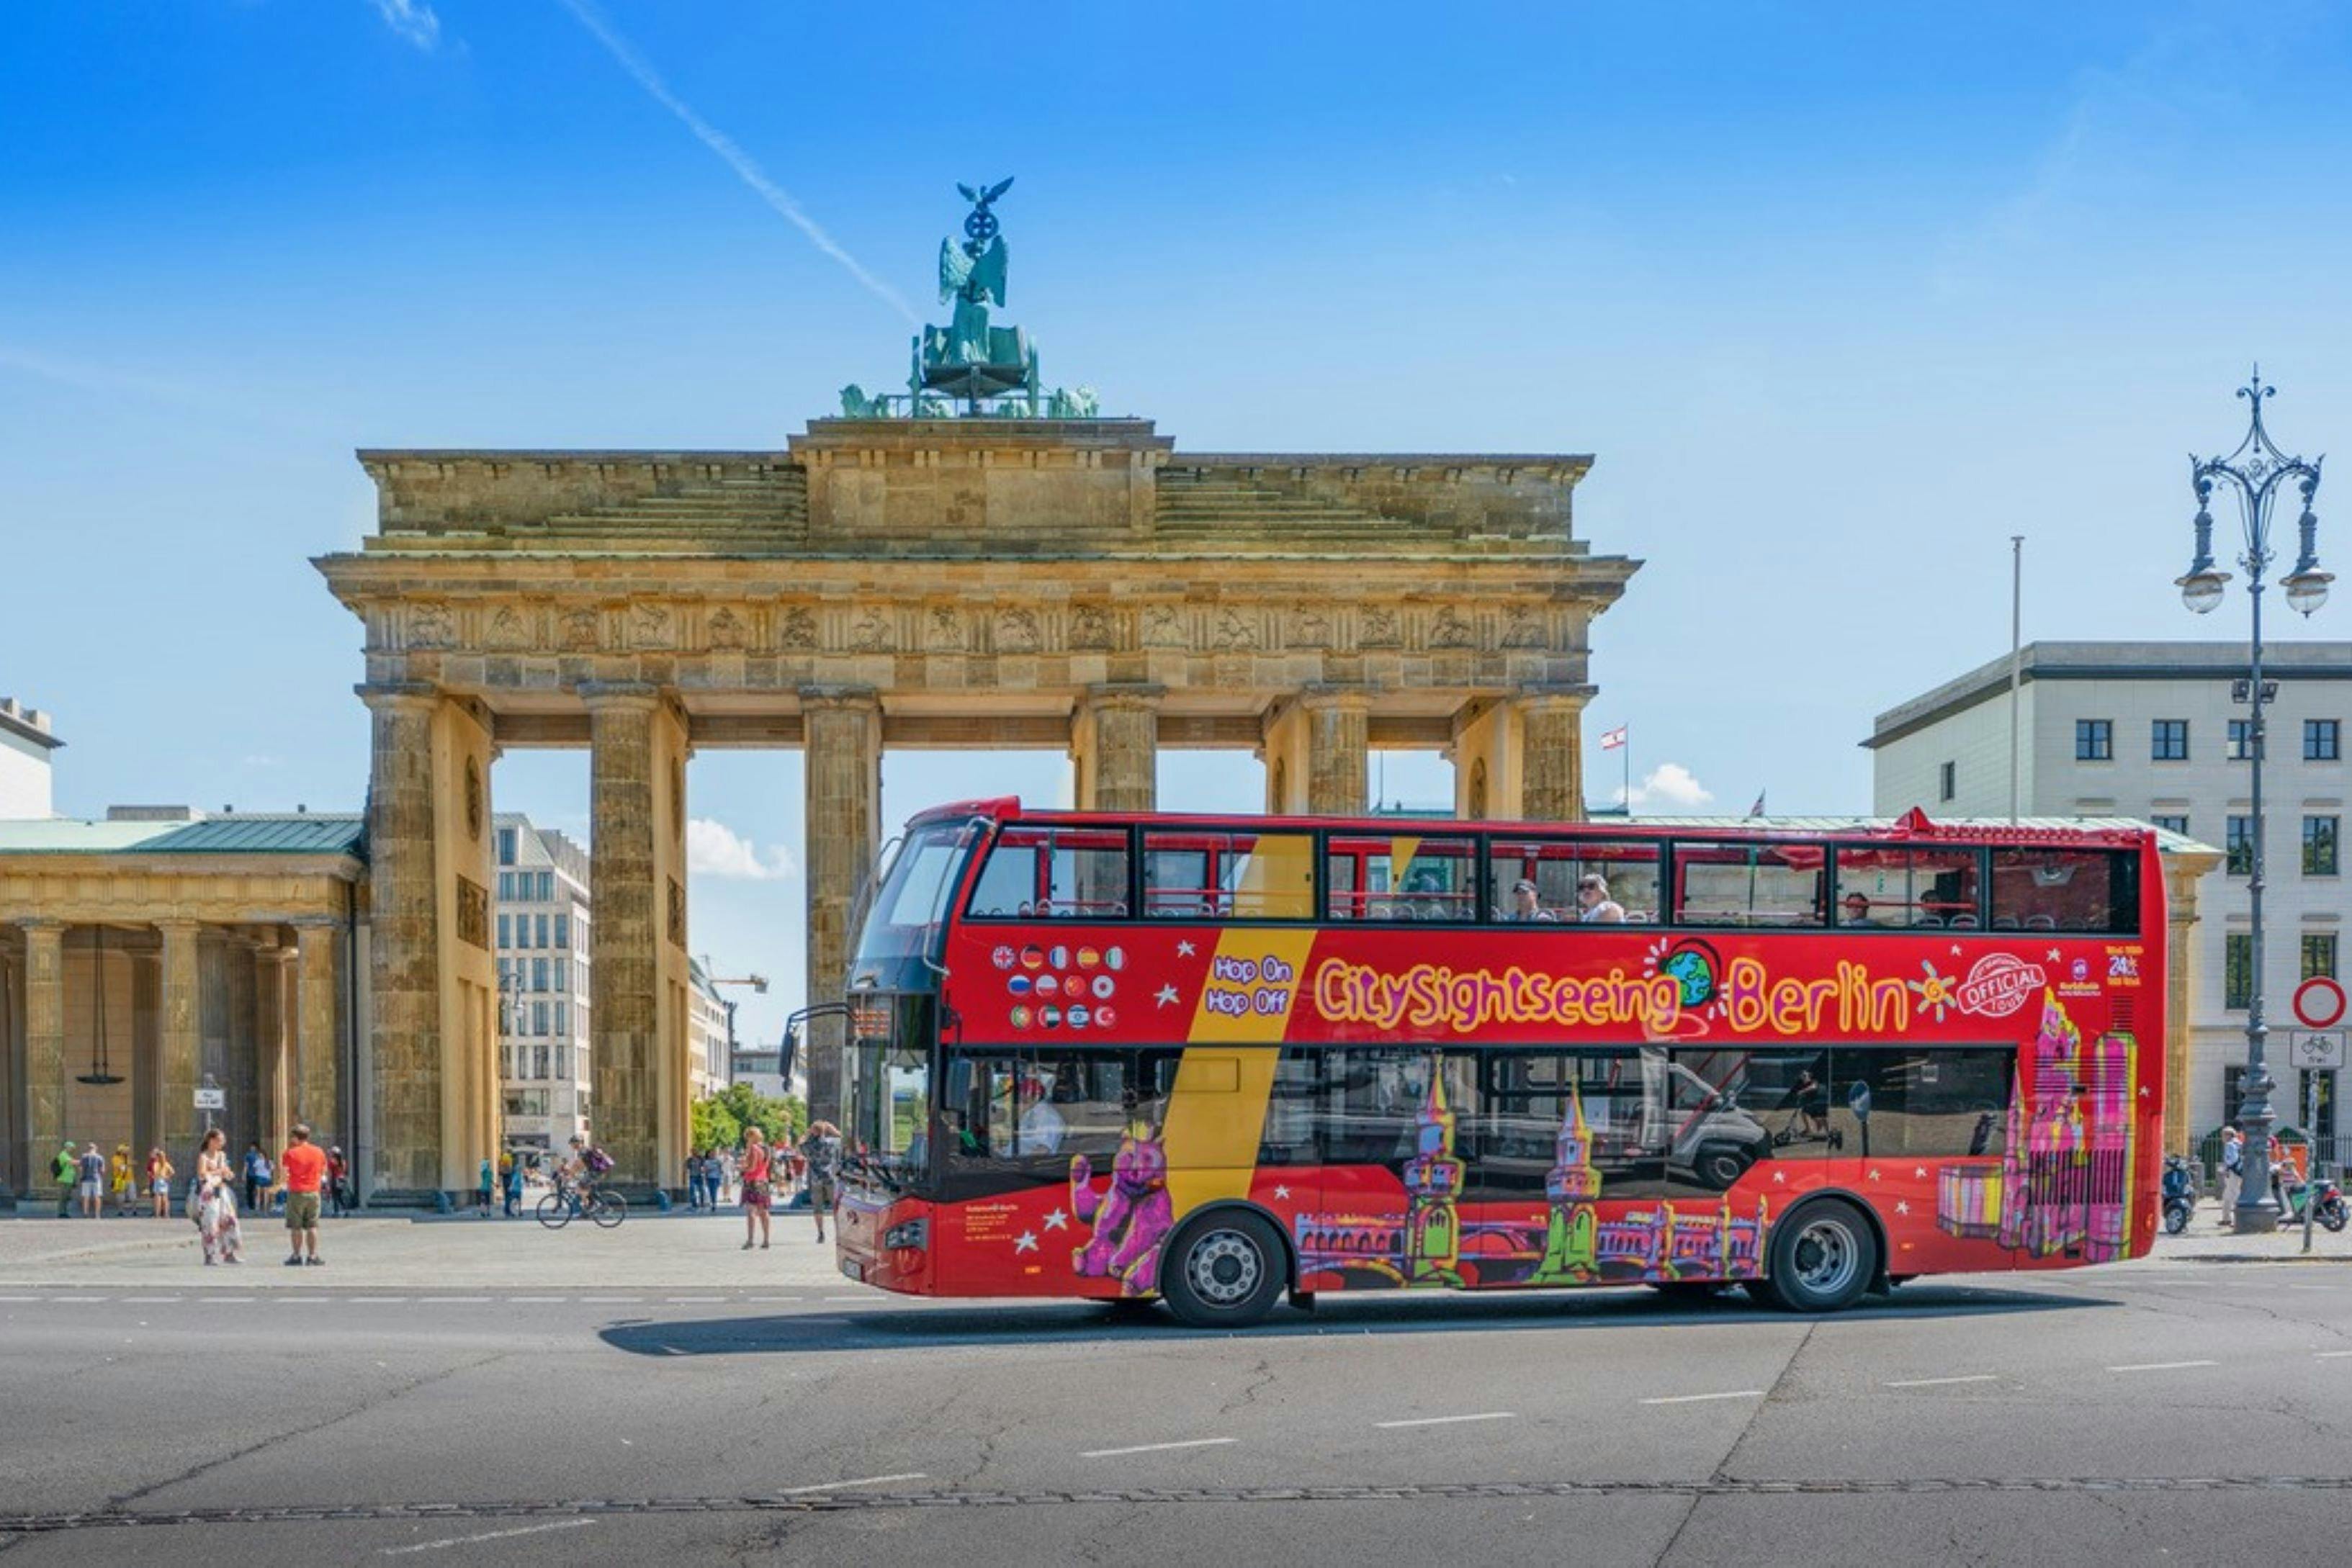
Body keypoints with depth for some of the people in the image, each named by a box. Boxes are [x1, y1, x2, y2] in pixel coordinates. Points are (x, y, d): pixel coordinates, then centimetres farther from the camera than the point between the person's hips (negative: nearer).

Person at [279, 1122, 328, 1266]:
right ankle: (313, 1256, 6)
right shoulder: (319, 1152, 3)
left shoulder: (291, 1153, -8)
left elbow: (282, 1175, -4)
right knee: (312, 1226, 7)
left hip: (296, 1193, -3)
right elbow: (324, 1171, 13)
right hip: (314, 1192, 3)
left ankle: (297, 1256, 2)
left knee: (296, 1227, 3)